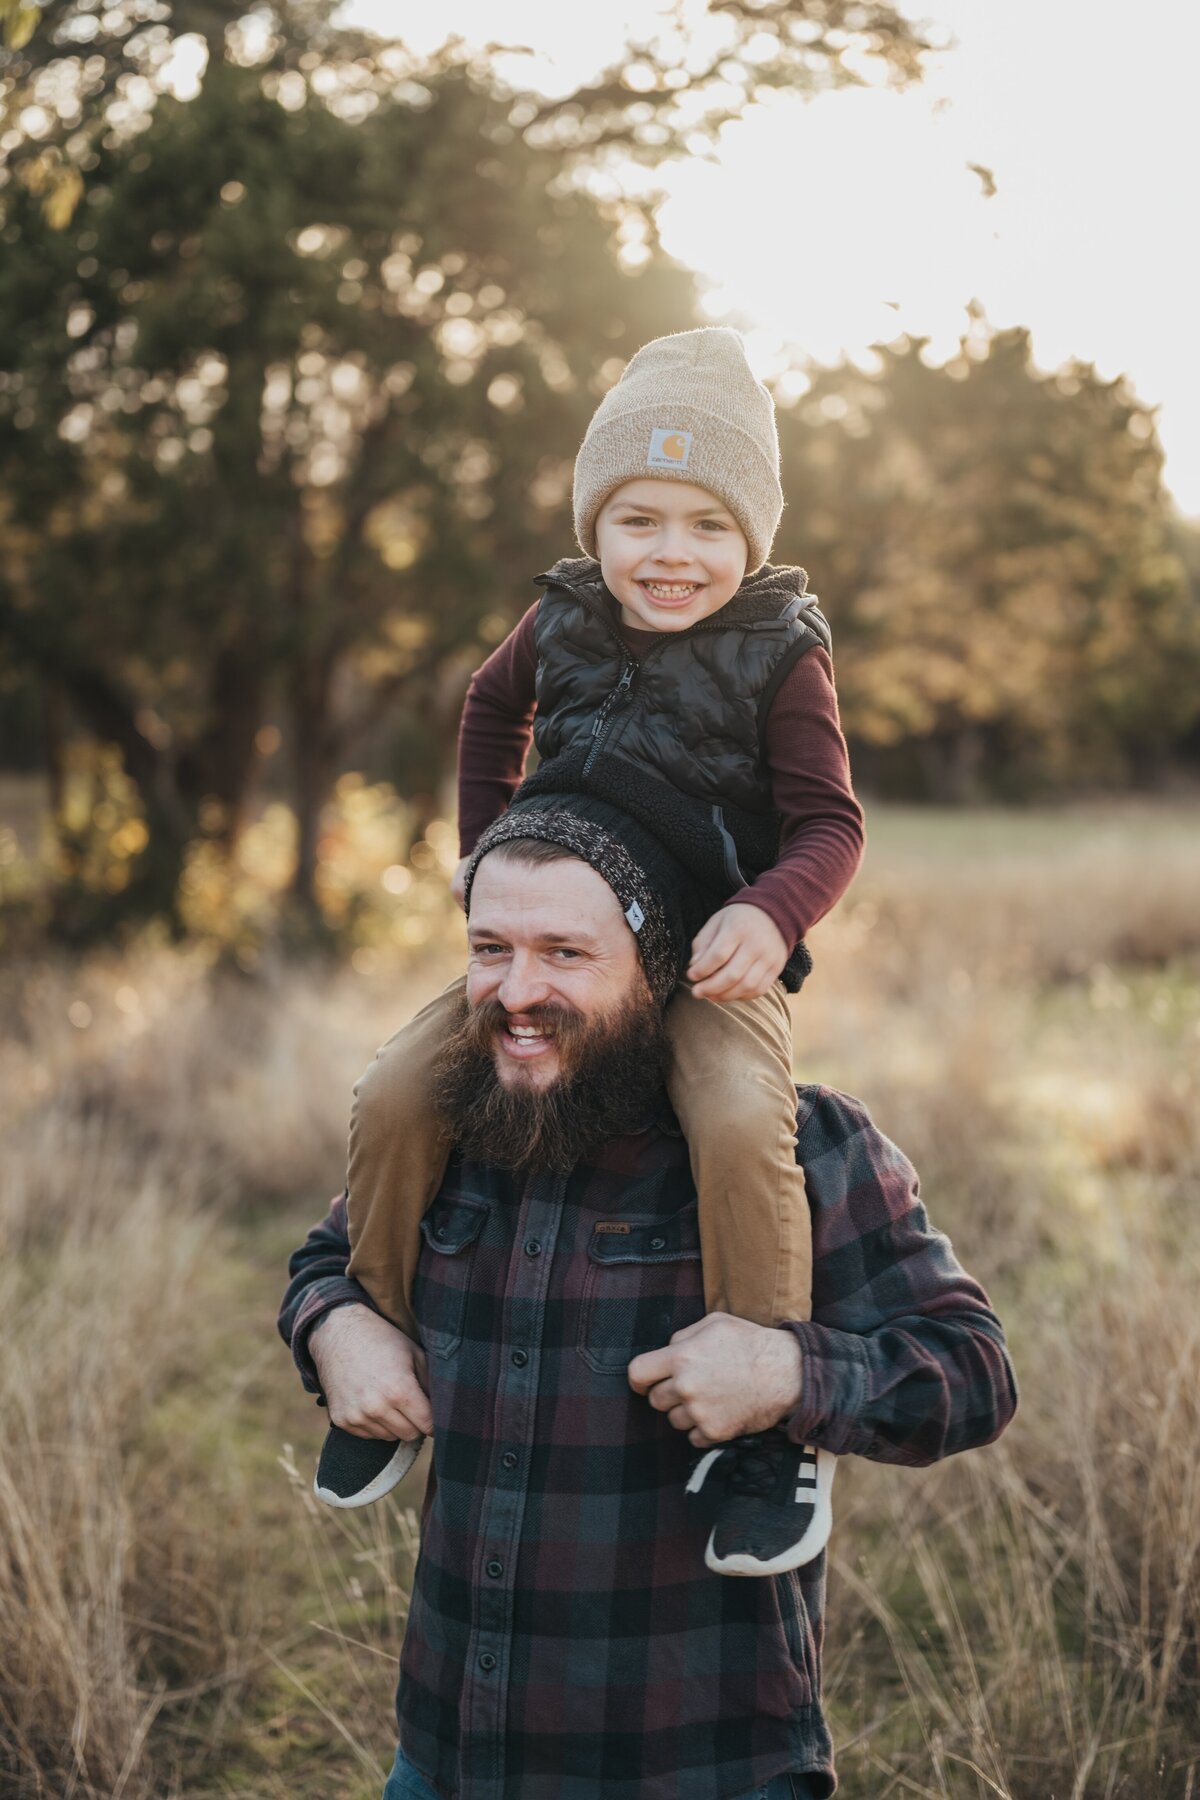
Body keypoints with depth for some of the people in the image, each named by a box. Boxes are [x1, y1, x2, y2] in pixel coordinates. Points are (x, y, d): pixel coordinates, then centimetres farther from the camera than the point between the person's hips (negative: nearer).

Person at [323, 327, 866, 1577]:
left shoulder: (781, 655, -7)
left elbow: (829, 822, -10)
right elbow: (493, 708, 26)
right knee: (393, 1099, -11)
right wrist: (484, 848, 19)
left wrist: (772, 912, -31)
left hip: (713, 962, -4)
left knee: (740, 1127, -34)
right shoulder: (563, 620, 5)